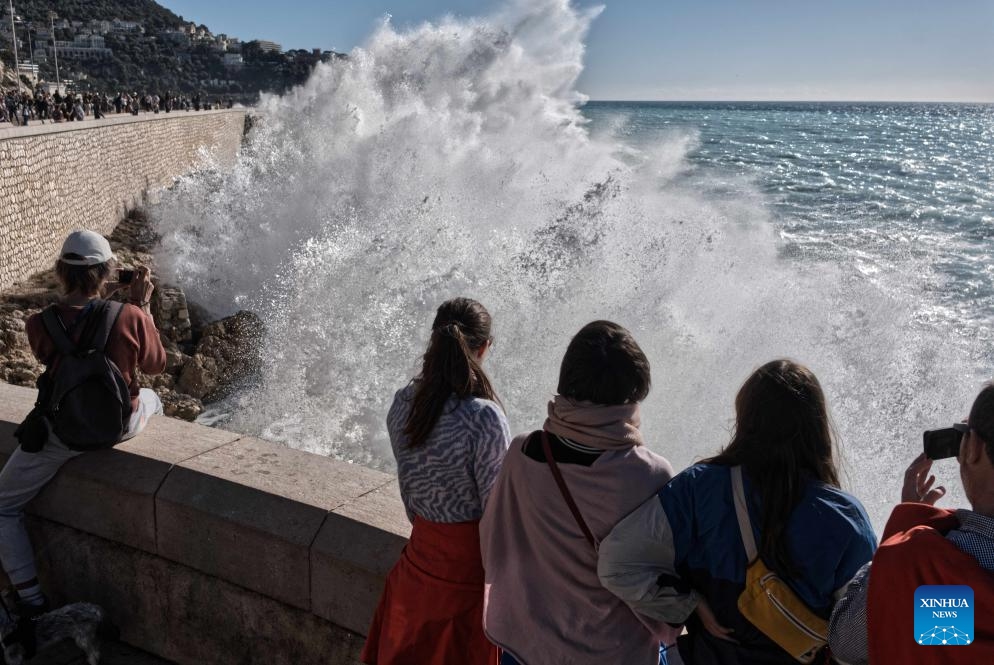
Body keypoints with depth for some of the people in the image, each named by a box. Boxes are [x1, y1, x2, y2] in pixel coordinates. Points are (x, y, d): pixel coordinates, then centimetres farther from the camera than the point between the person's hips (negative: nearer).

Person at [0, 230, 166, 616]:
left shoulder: (39, 325, -14)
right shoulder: (130, 316, -18)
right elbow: (155, 365, 0)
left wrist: (98, 299, 5)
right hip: (120, 424, 1)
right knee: (151, 399, 38)